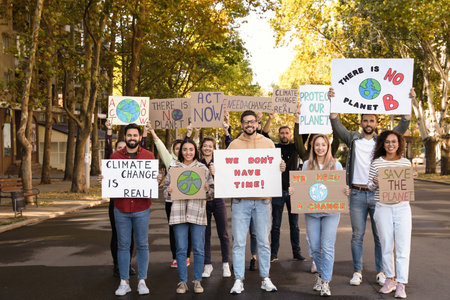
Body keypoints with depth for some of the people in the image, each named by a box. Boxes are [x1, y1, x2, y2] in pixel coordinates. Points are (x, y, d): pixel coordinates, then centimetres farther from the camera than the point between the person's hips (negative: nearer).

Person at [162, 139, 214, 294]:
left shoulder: (203, 168, 9)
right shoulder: (173, 169, 11)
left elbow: (212, 192, 10)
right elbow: (165, 189, 15)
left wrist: (207, 189, -12)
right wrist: (169, 191, -7)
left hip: (198, 212, -1)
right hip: (179, 213, 1)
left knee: (199, 249, 1)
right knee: (181, 250, 3)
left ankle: (197, 281, 14)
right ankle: (182, 282, 14)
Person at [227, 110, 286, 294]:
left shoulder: (268, 143, 9)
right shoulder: (234, 145, 8)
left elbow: (275, 167, 11)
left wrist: (281, 168, -11)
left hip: (262, 198, 1)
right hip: (240, 199, 0)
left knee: (263, 241, 6)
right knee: (239, 241, 1)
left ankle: (265, 278, 17)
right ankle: (239, 280, 8)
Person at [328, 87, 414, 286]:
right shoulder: (353, 139, 9)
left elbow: (402, 127, -1)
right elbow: (337, 126, -2)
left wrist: (409, 103, -12)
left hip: (378, 194, 0)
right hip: (357, 194, 0)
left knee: (380, 236, 5)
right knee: (357, 235, 6)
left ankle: (380, 272, 17)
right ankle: (357, 271, 15)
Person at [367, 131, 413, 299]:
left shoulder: (406, 163, 7)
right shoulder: (376, 163, 4)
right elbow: (370, 186, 8)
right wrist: (375, 183, -13)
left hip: (402, 208, 0)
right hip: (383, 209, 0)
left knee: (403, 246, -4)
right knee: (386, 246, 7)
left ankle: (401, 284, 1)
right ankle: (390, 279, 21)